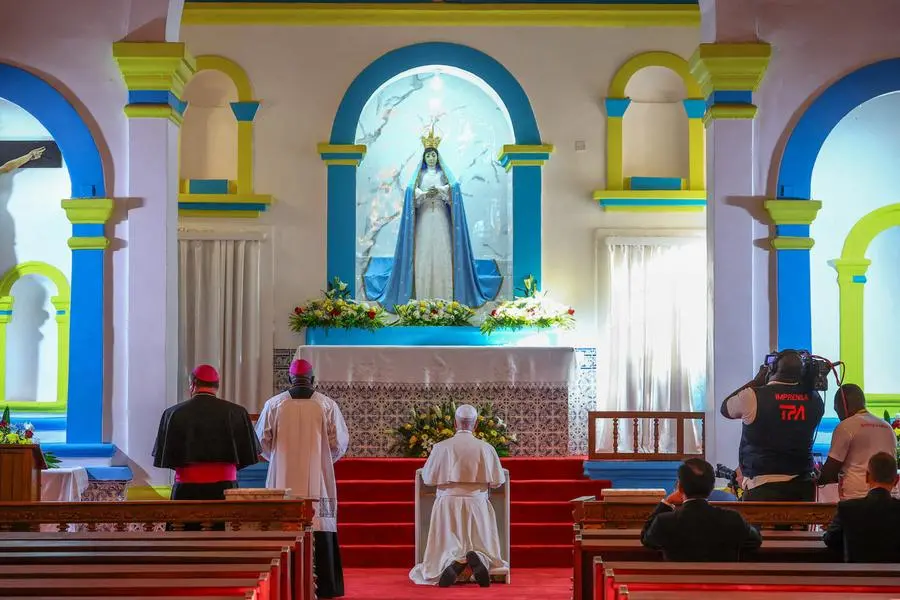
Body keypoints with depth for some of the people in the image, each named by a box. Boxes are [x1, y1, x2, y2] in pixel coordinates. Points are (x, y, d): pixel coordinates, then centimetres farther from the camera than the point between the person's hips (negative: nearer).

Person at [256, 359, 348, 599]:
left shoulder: (274, 404, 0)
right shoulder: (327, 405, -1)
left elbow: (262, 442, 5)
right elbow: (340, 443, 1)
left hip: (283, 481, 1)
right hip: (318, 480, -1)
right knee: (319, 528, 2)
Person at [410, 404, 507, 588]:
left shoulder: (441, 447, -3)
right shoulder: (486, 448, -2)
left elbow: (427, 478, 4)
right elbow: (497, 481, 3)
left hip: (448, 505, 0)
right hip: (477, 504, 0)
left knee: (446, 550, 7)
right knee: (483, 546, 10)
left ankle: (454, 563, -31)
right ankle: (478, 559, -28)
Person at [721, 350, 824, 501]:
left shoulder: (753, 396, -10)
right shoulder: (814, 399, 2)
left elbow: (726, 408, 10)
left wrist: (756, 381, 16)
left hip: (763, 486, -5)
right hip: (802, 485, 5)